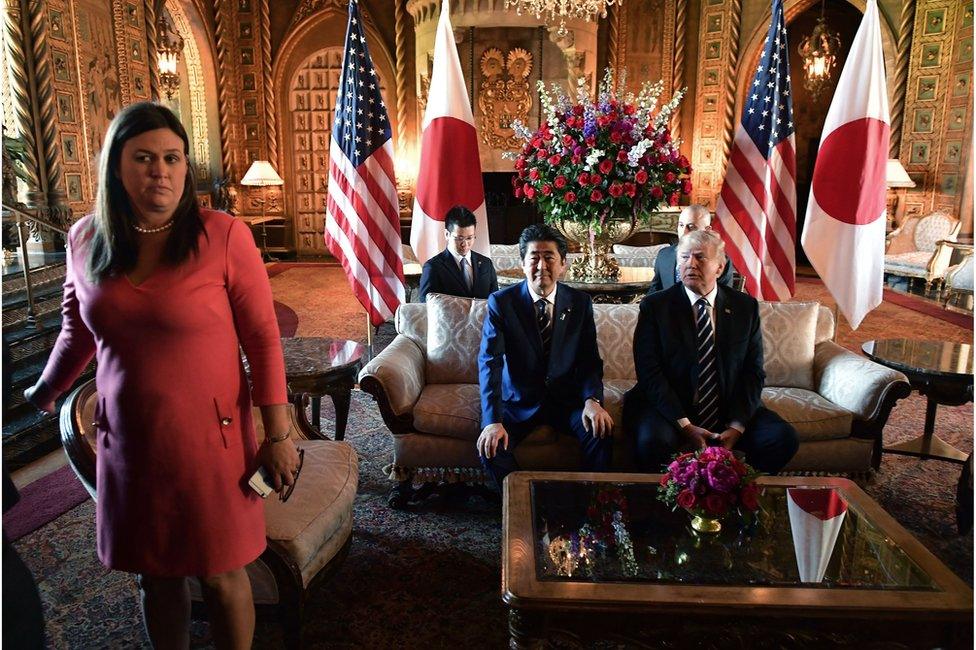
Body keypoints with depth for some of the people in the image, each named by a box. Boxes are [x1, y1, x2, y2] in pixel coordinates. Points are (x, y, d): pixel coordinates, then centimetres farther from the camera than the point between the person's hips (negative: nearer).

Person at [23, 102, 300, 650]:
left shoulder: (223, 235, -13)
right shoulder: (85, 239, 1)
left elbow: (263, 338, -11)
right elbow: (79, 330, 17)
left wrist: (278, 436, -11)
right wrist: (47, 392, 30)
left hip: (210, 436, -4)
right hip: (127, 439, 4)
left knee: (222, 575, 9)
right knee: (155, 574, 18)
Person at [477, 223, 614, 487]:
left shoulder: (581, 303, -1)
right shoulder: (500, 302, -9)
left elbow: (590, 359, 1)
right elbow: (489, 361, -18)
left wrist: (592, 399, -21)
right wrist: (493, 420, -31)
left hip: (567, 398, 2)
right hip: (518, 400, -1)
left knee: (600, 433, -24)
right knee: (490, 445, -25)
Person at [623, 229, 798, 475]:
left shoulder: (745, 306, 6)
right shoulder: (655, 306, -2)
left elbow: (753, 372, 3)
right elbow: (649, 372, -10)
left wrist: (736, 427, -11)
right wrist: (685, 426, -19)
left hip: (730, 408, 4)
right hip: (670, 408, -3)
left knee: (784, 438, -19)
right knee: (653, 440, -33)